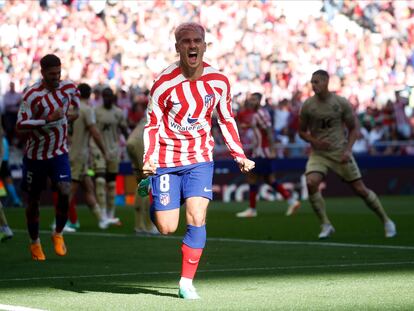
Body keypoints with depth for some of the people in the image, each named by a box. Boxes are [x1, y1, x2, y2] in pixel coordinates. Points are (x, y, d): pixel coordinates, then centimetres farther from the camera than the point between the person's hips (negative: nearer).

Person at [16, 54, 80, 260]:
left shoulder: (69, 87, -4)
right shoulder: (32, 95, -20)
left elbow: (75, 101, 21)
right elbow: (20, 126, -25)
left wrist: (74, 113, -1)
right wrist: (48, 120, -34)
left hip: (59, 152, 3)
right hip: (35, 155, -3)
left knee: (65, 191, -17)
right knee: (33, 200, 8)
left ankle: (58, 234, 7)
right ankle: (35, 243, 29)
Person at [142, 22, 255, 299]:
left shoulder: (219, 82, -6)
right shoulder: (165, 84, -15)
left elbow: (227, 120, 8)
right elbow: (152, 125, -6)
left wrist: (240, 156, 2)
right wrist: (149, 159, -20)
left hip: (200, 159, 2)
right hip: (167, 160, -2)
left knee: (197, 219, -14)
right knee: (167, 228, -1)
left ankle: (187, 282, -1)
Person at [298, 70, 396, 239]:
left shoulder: (341, 103, -6)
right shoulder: (307, 106, -4)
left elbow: (353, 128, 4)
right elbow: (302, 131, 8)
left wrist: (348, 150, -10)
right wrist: (314, 141, -12)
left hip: (340, 152, -1)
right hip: (318, 153, 1)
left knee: (360, 189, 0)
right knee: (311, 183, -25)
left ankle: (386, 221, 20)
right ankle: (326, 225, -10)